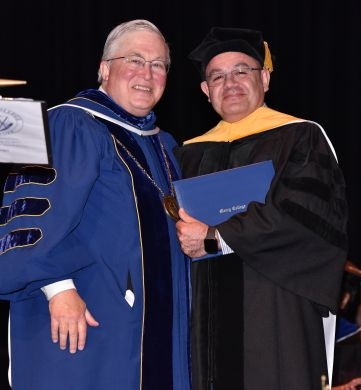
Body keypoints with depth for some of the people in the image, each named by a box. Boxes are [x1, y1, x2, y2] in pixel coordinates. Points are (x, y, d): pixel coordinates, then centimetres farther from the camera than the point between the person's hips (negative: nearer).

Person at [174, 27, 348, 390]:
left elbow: (306, 215, -13)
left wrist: (215, 238, -13)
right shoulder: (191, 153, 16)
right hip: (209, 317, 4)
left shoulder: (300, 137, 0)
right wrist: (182, 231, -10)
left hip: (277, 313, -4)